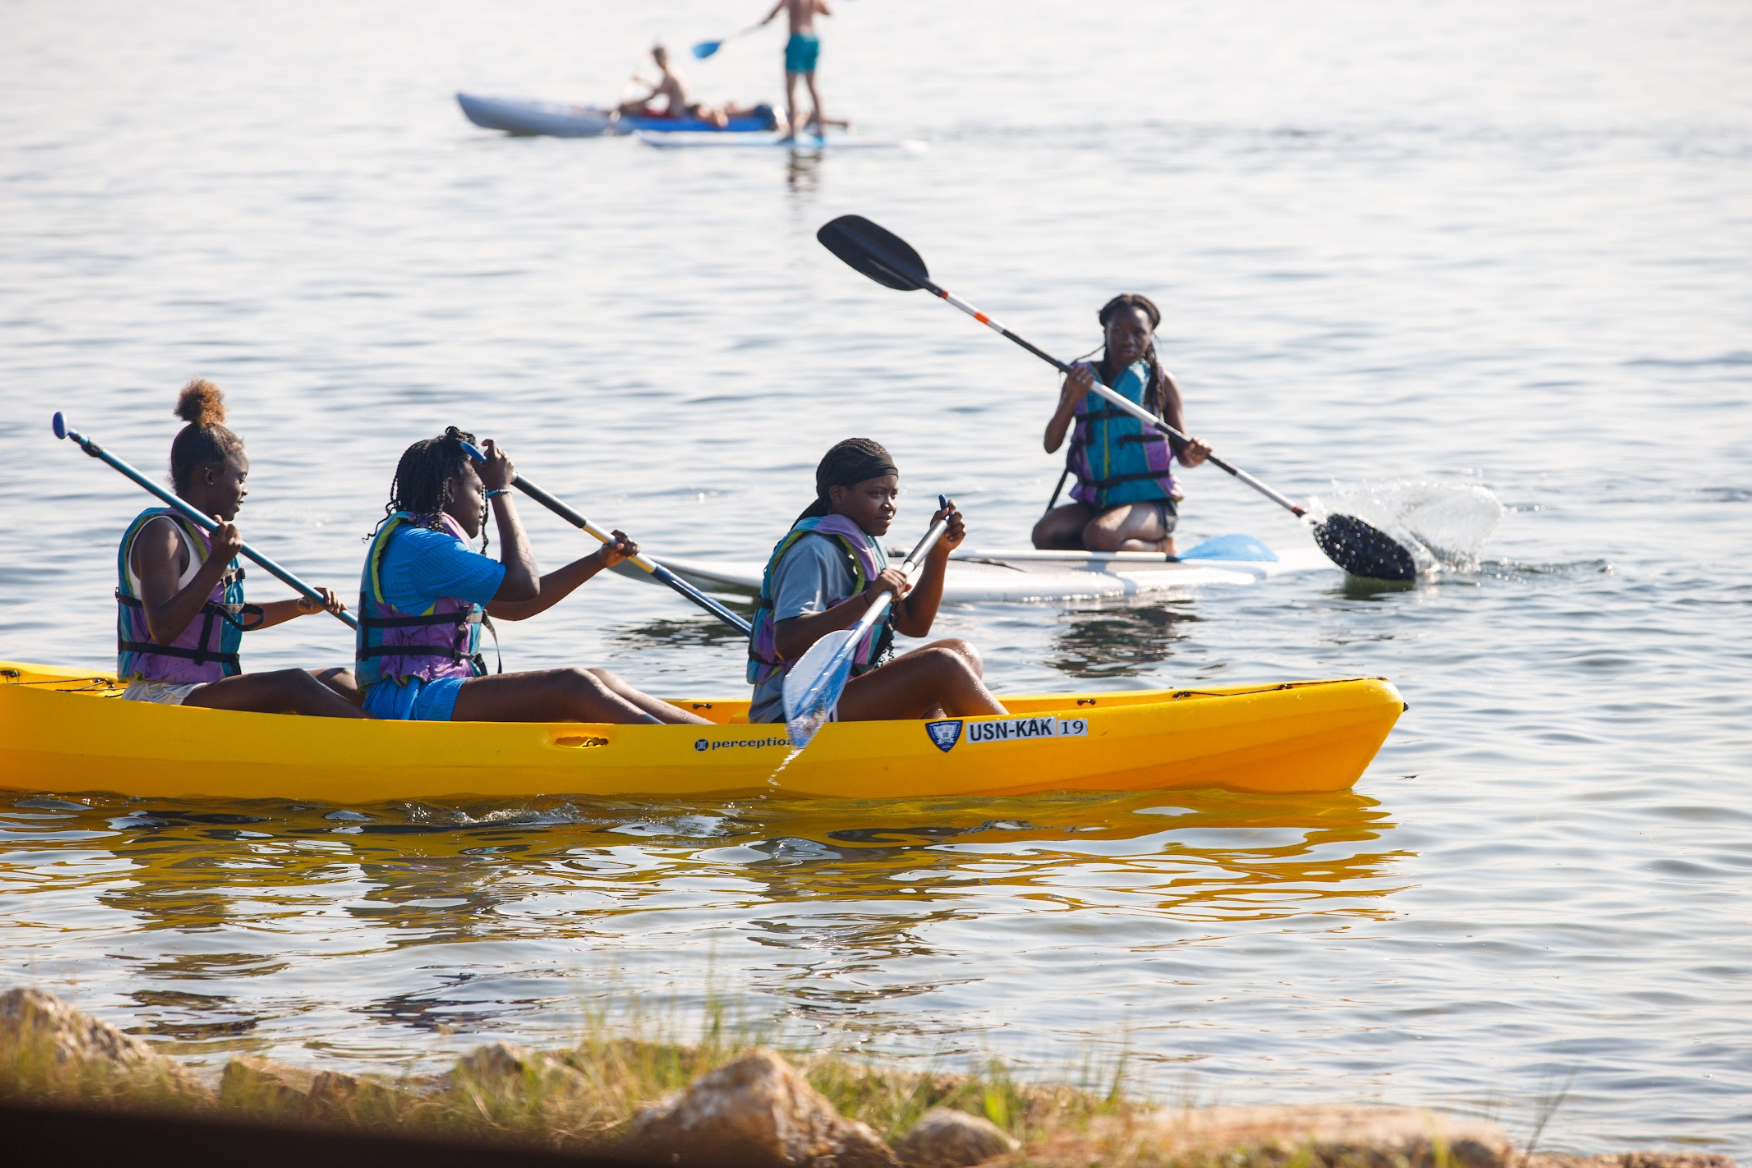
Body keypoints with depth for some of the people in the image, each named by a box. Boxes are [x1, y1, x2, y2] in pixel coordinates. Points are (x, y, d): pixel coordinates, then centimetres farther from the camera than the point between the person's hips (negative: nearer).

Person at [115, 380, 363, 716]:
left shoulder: (204, 535, 18)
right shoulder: (162, 534, -13)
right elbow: (162, 629, -26)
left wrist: (300, 607, 25)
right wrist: (217, 563, -30)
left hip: (207, 691, 10)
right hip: (160, 698, -10)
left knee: (341, 683, 0)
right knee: (294, 685, -28)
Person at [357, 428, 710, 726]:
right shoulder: (420, 547, -13)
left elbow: (514, 607, 23)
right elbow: (523, 585, -12)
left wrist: (599, 561, 22)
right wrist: (500, 491, -3)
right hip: (410, 703, -10)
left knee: (600, 681, 0)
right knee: (573, 687, -23)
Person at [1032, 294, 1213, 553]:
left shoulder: (1161, 383, 1)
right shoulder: (1081, 379, 7)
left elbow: (1182, 452, 5)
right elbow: (1051, 445, -1)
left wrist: (1194, 456, -20)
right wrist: (1072, 398, -16)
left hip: (1150, 503, -4)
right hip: (1095, 501, 4)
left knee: (1100, 534, -35)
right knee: (1044, 534, -25)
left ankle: (1160, 547, -3)